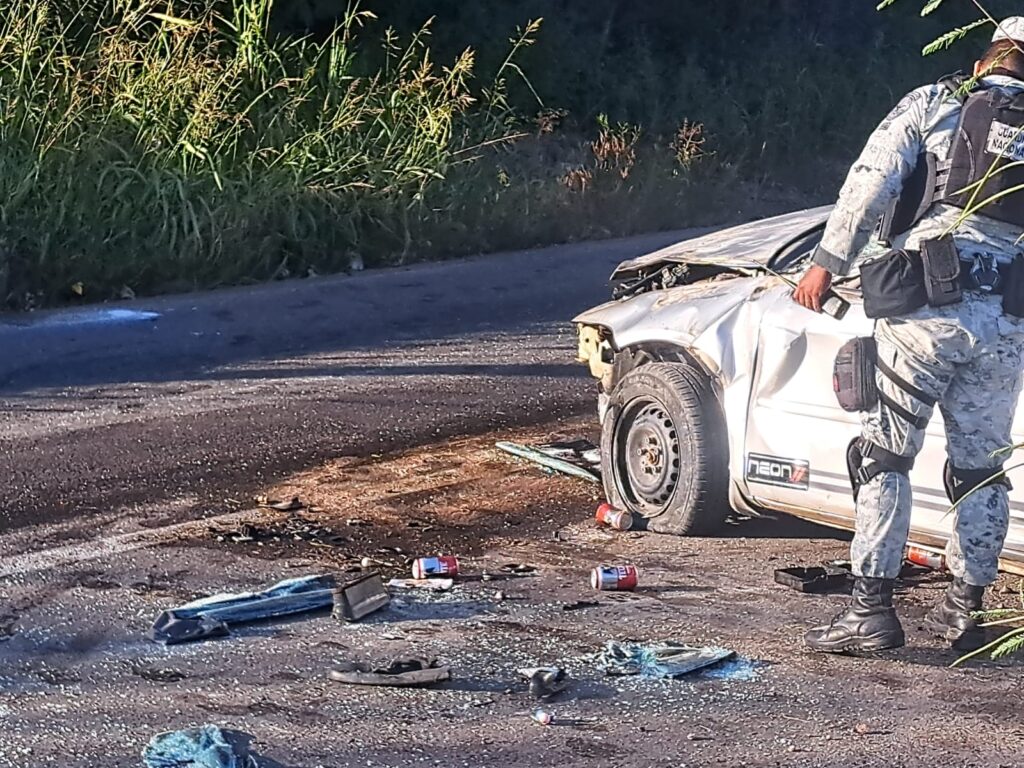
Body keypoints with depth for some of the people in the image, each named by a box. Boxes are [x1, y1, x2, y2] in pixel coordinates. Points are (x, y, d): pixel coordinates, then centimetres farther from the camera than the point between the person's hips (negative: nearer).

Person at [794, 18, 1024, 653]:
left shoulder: (934, 104, 7)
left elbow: (872, 183, -1)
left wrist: (828, 261, 2)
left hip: (928, 302, -3)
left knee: (884, 454, 2)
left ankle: (873, 609, -3)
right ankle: (966, 608, 19)